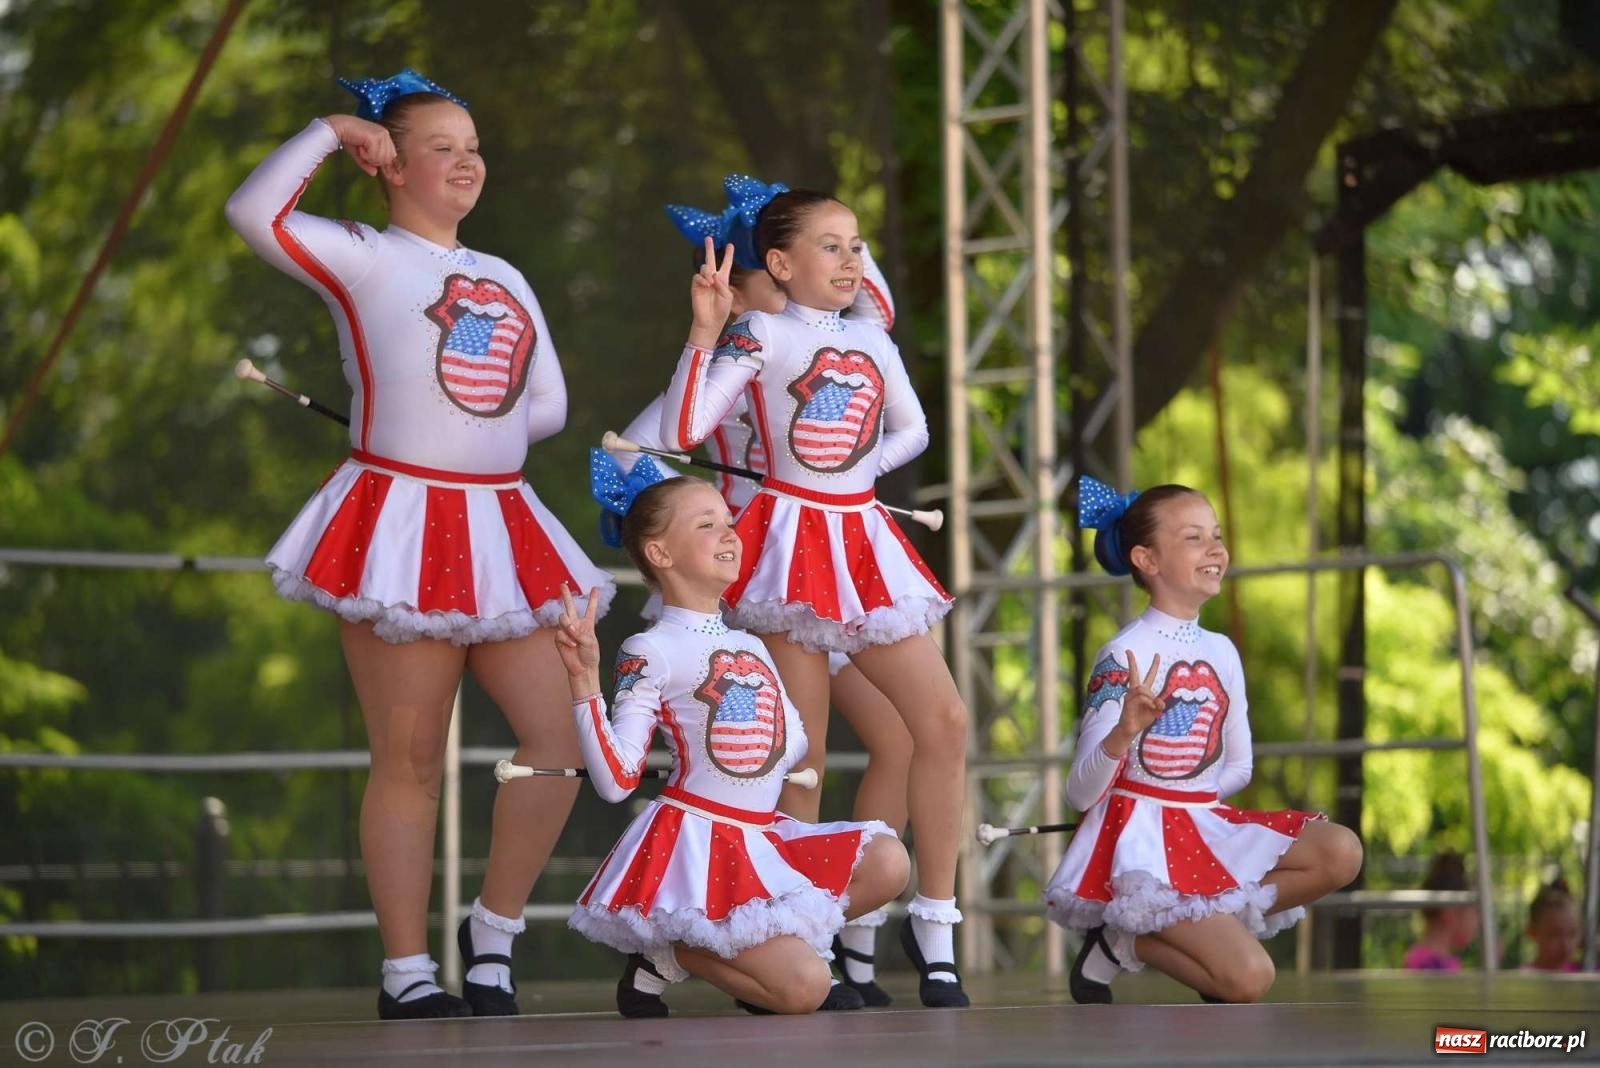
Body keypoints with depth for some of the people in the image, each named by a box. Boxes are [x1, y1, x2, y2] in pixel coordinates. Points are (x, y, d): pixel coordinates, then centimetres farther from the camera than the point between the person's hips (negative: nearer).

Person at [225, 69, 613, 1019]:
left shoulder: (505, 280, 18)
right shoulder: (363, 259, -1)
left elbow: (548, 407, 17)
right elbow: (255, 212, -17)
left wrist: (465, 437, 2)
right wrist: (333, 133, -7)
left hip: (499, 529, 6)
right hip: (400, 530, -6)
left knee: (560, 737, 0)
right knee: (411, 761, -2)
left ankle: (495, 934, 16)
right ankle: (407, 972, 7)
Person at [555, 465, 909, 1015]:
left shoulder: (751, 645, 14)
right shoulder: (651, 652, -9)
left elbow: (792, 747, 21)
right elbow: (615, 781, -15)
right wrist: (584, 680, -26)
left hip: (765, 839, 8)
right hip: (697, 841, -8)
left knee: (889, 862, -10)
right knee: (804, 988, -19)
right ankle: (666, 954, 4)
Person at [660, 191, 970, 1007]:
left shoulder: (872, 340, 12)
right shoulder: (759, 336, -4)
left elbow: (912, 431, 21)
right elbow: (683, 430, -13)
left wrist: (862, 467, 4)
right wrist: (705, 333, -19)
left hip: (865, 542, 6)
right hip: (792, 543, -6)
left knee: (944, 720, -3)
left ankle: (933, 928, 6)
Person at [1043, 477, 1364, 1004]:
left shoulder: (1221, 651, 7)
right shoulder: (1123, 657, -14)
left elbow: (1238, 767, 18)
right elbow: (1080, 795, -18)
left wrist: (1185, 803, 2)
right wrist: (1123, 734, -37)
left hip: (1206, 824, 7)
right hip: (1141, 836, -7)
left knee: (1341, 853, -11)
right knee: (1250, 977, -21)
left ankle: (1205, 926, -5)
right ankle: (1120, 944, 1)